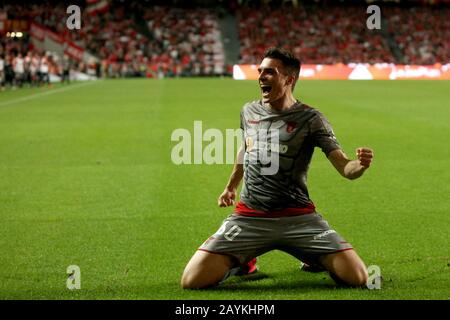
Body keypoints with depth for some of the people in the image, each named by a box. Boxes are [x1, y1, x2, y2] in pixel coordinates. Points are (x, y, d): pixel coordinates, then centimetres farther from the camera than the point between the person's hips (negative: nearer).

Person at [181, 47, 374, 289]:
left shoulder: (310, 119, -6)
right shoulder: (249, 112, 8)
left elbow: (345, 168, -11)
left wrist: (360, 165, -34)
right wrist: (231, 186, 40)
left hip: (298, 218, -2)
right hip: (249, 217, 3)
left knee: (357, 277, -17)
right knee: (192, 280, -15)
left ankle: (313, 258, 20)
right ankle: (243, 262, 21)